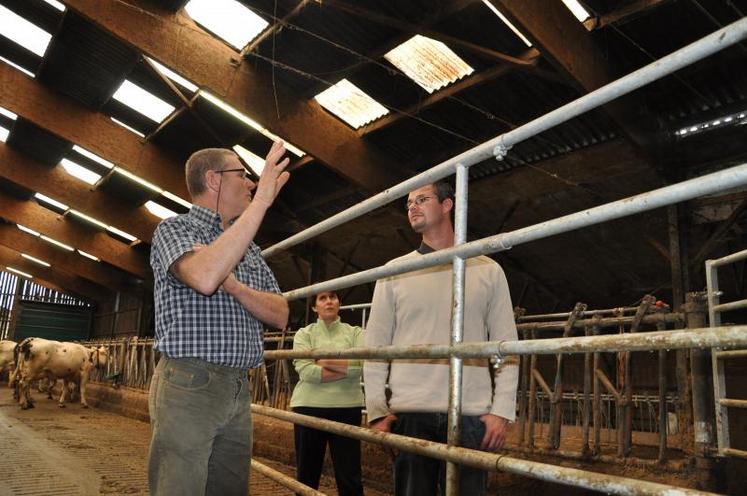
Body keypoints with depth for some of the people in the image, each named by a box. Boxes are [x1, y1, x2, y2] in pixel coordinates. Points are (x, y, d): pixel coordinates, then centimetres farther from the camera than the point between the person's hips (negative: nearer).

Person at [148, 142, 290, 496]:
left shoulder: (249, 249, 18)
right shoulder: (174, 228, -2)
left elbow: (280, 316, 8)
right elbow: (204, 277, -26)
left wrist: (233, 285, -10)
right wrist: (262, 200, -22)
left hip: (239, 391, 7)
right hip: (188, 386, -6)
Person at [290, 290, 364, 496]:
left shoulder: (355, 332, 6)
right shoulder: (304, 334, 5)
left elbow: (360, 365, -11)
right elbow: (305, 371, -11)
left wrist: (324, 362, -8)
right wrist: (346, 369, -11)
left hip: (346, 408, 0)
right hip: (309, 407, 0)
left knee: (349, 476, 2)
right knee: (307, 474, 10)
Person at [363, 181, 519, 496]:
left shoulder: (488, 271, 7)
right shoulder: (394, 272, 9)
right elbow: (376, 345, 6)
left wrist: (502, 411, -4)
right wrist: (376, 411, -2)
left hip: (472, 416, 0)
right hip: (408, 414, 1)